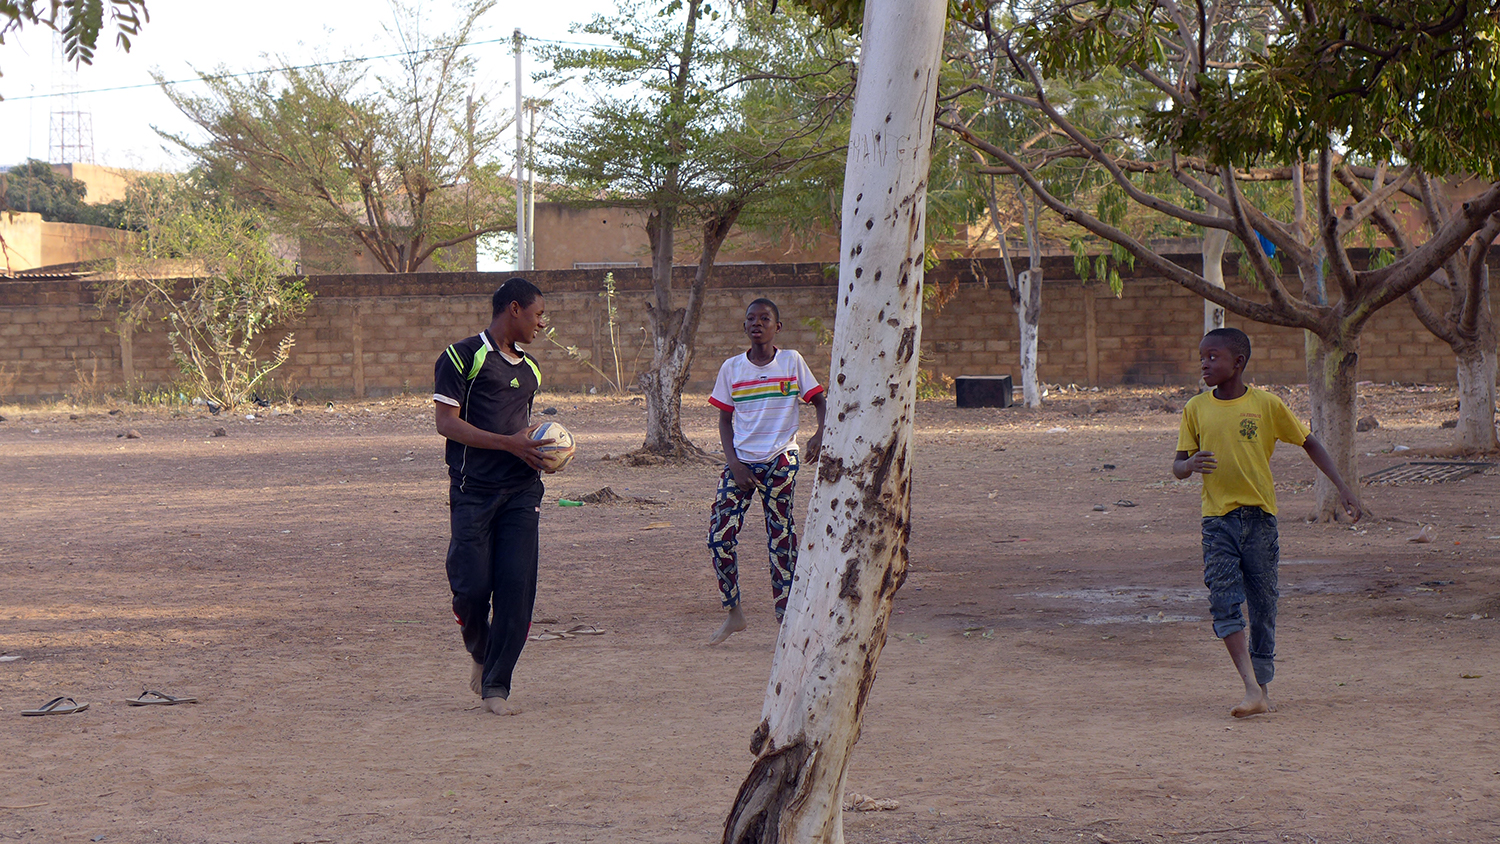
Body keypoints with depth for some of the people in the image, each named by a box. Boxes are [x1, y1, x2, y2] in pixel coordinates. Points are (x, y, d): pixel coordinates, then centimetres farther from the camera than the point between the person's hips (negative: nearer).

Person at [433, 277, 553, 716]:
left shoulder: (528, 368, 20)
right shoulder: (463, 356, -2)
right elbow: (447, 423, -9)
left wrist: (539, 448, 9)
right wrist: (509, 443, -16)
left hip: (522, 489, 5)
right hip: (474, 490, -5)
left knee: (517, 588, -5)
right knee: (472, 585, -7)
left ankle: (496, 685, 2)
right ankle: (480, 654, 23)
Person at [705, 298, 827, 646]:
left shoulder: (792, 361, 1)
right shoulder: (732, 368, 4)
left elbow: (820, 401, 5)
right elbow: (725, 419, 7)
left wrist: (820, 434, -14)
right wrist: (733, 461, -5)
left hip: (780, 461, -2)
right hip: (740, 461, 2)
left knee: (781, 537, -1)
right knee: (720, 535, -8)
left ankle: (785, 614, 8)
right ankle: (733, 612, 5)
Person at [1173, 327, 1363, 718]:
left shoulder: (1267, 406, -2)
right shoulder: (1196, 409, 3)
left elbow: (1309, 443, 9)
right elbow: (1178, 465, 6)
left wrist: (1342, 487, 3)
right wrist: (1190, 464, -19)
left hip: (1260, 517, -1)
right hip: (1217, 520, 1)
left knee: (1263, 605, 5)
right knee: (1223, 602, -14)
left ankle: (1263, 684, 21)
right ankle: (1252, 689, -16)